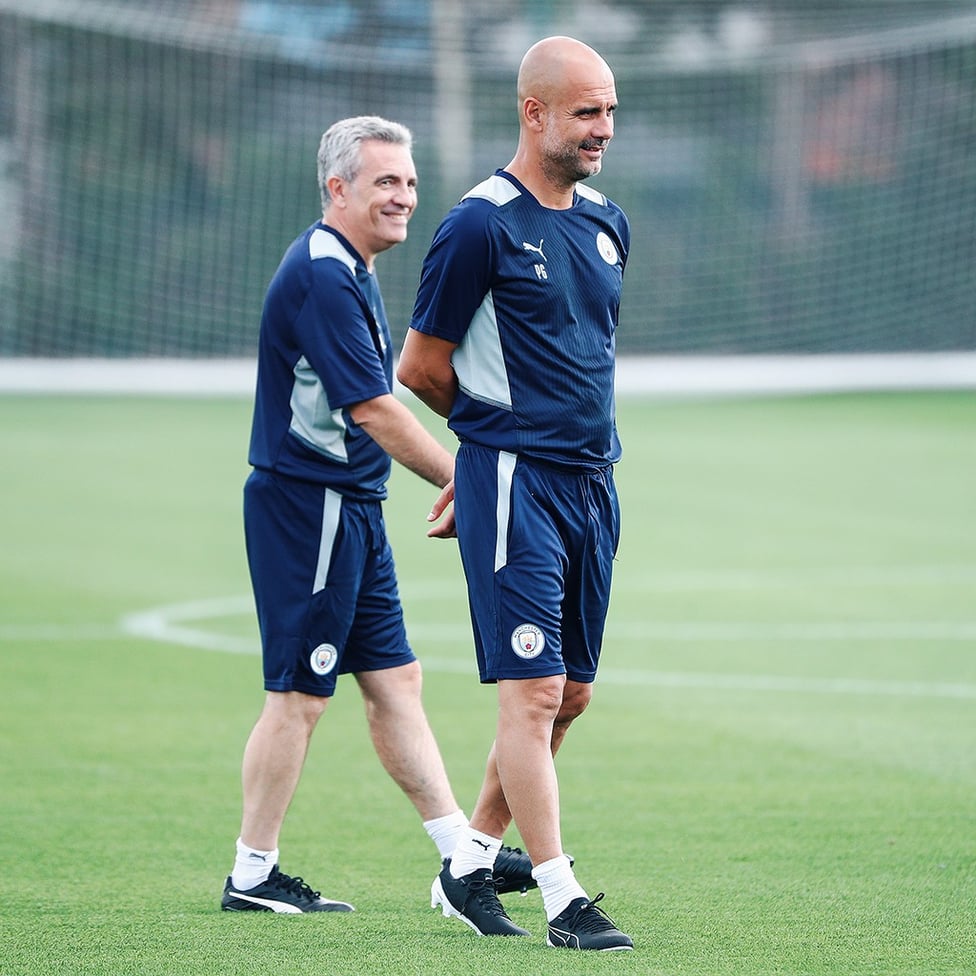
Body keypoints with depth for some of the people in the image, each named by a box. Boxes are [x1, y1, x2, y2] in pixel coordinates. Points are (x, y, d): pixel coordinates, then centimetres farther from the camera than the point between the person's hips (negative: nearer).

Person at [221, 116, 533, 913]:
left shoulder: (352, 271, 15)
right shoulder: (322, 276, -18)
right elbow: (372, 408, -21)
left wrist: (454, 485, 16)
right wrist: (463, 483, -15)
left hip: (350, 508, 10)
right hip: (308, 508, -10)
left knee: (394, 677, 10)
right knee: (299, 695, -4)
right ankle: (253, 876, 3)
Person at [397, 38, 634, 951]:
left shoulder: (606, 223, 13)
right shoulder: (480, 225, -10)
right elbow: (420, 368, -4)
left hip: (591, 481, 8)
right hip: (514, 482, -8)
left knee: (570, 694, 11)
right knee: (533, 691, -10)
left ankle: (467, 865, 24)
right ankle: (562, 900, -10)